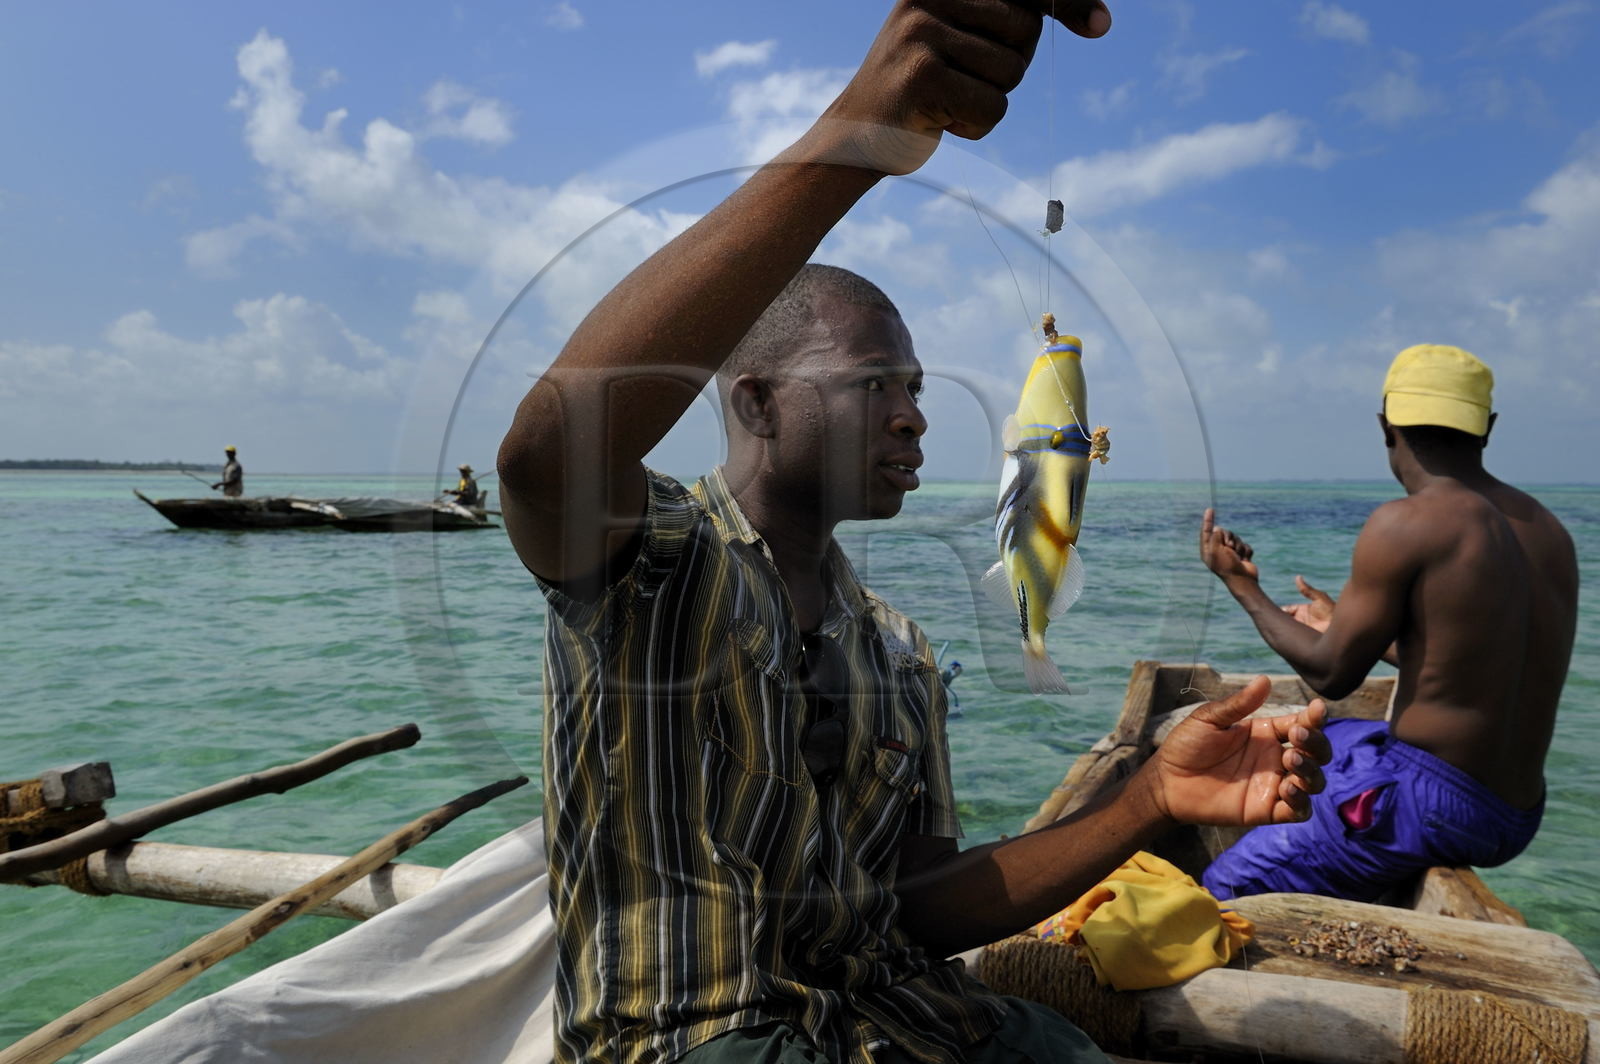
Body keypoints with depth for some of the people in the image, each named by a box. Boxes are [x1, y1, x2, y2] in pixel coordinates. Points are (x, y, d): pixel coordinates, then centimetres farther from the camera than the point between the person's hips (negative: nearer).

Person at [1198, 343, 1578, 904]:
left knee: (1225, 890, 1)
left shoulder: (1404, 524, -19)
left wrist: (1243, 587, 2)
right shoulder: (1549, 530, 6)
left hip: (1429, 799, -9)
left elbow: (1332, 674, -11)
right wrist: (1345, 623, 28)